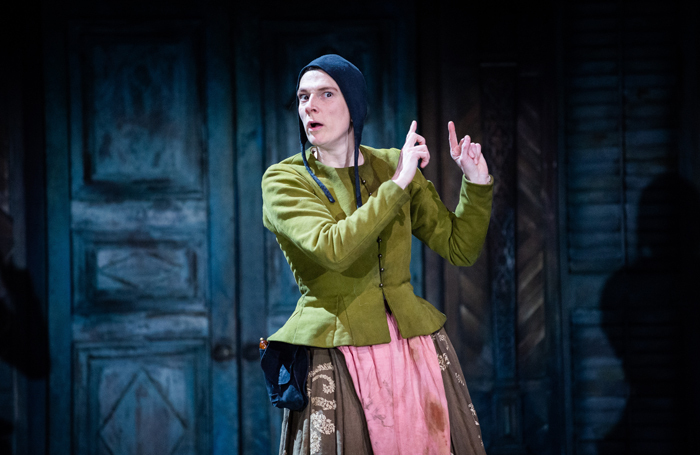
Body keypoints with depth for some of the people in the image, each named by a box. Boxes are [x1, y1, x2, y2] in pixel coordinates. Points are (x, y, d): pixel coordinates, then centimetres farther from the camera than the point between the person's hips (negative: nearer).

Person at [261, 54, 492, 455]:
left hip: (415, 348, 4)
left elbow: (460, 249, 10)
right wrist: (398, 184, -17)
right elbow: (333, 248, -23)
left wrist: (477, 183, -4)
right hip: (337, 357, -3)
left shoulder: (393, 165, 7)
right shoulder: (284, 180, -4)